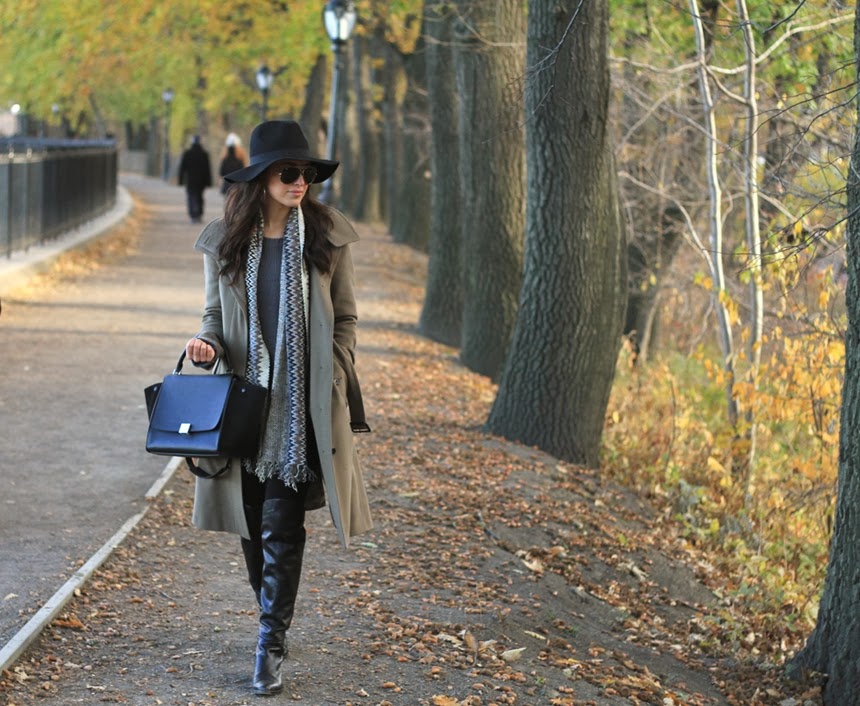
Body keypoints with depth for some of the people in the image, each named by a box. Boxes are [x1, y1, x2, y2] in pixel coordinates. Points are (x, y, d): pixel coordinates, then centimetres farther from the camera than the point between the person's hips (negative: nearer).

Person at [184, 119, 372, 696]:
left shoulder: (327, 236, 0)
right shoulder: (224, 239, 3)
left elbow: (344, 320, 5)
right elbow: (216, 312, 13)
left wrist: (336, 388, -3)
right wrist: (207, 343, -9)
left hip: (302, 404, -2)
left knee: (282, 527, -7)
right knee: (253, 523, 11)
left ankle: (271, 645, -1)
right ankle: (275, 615, 30)